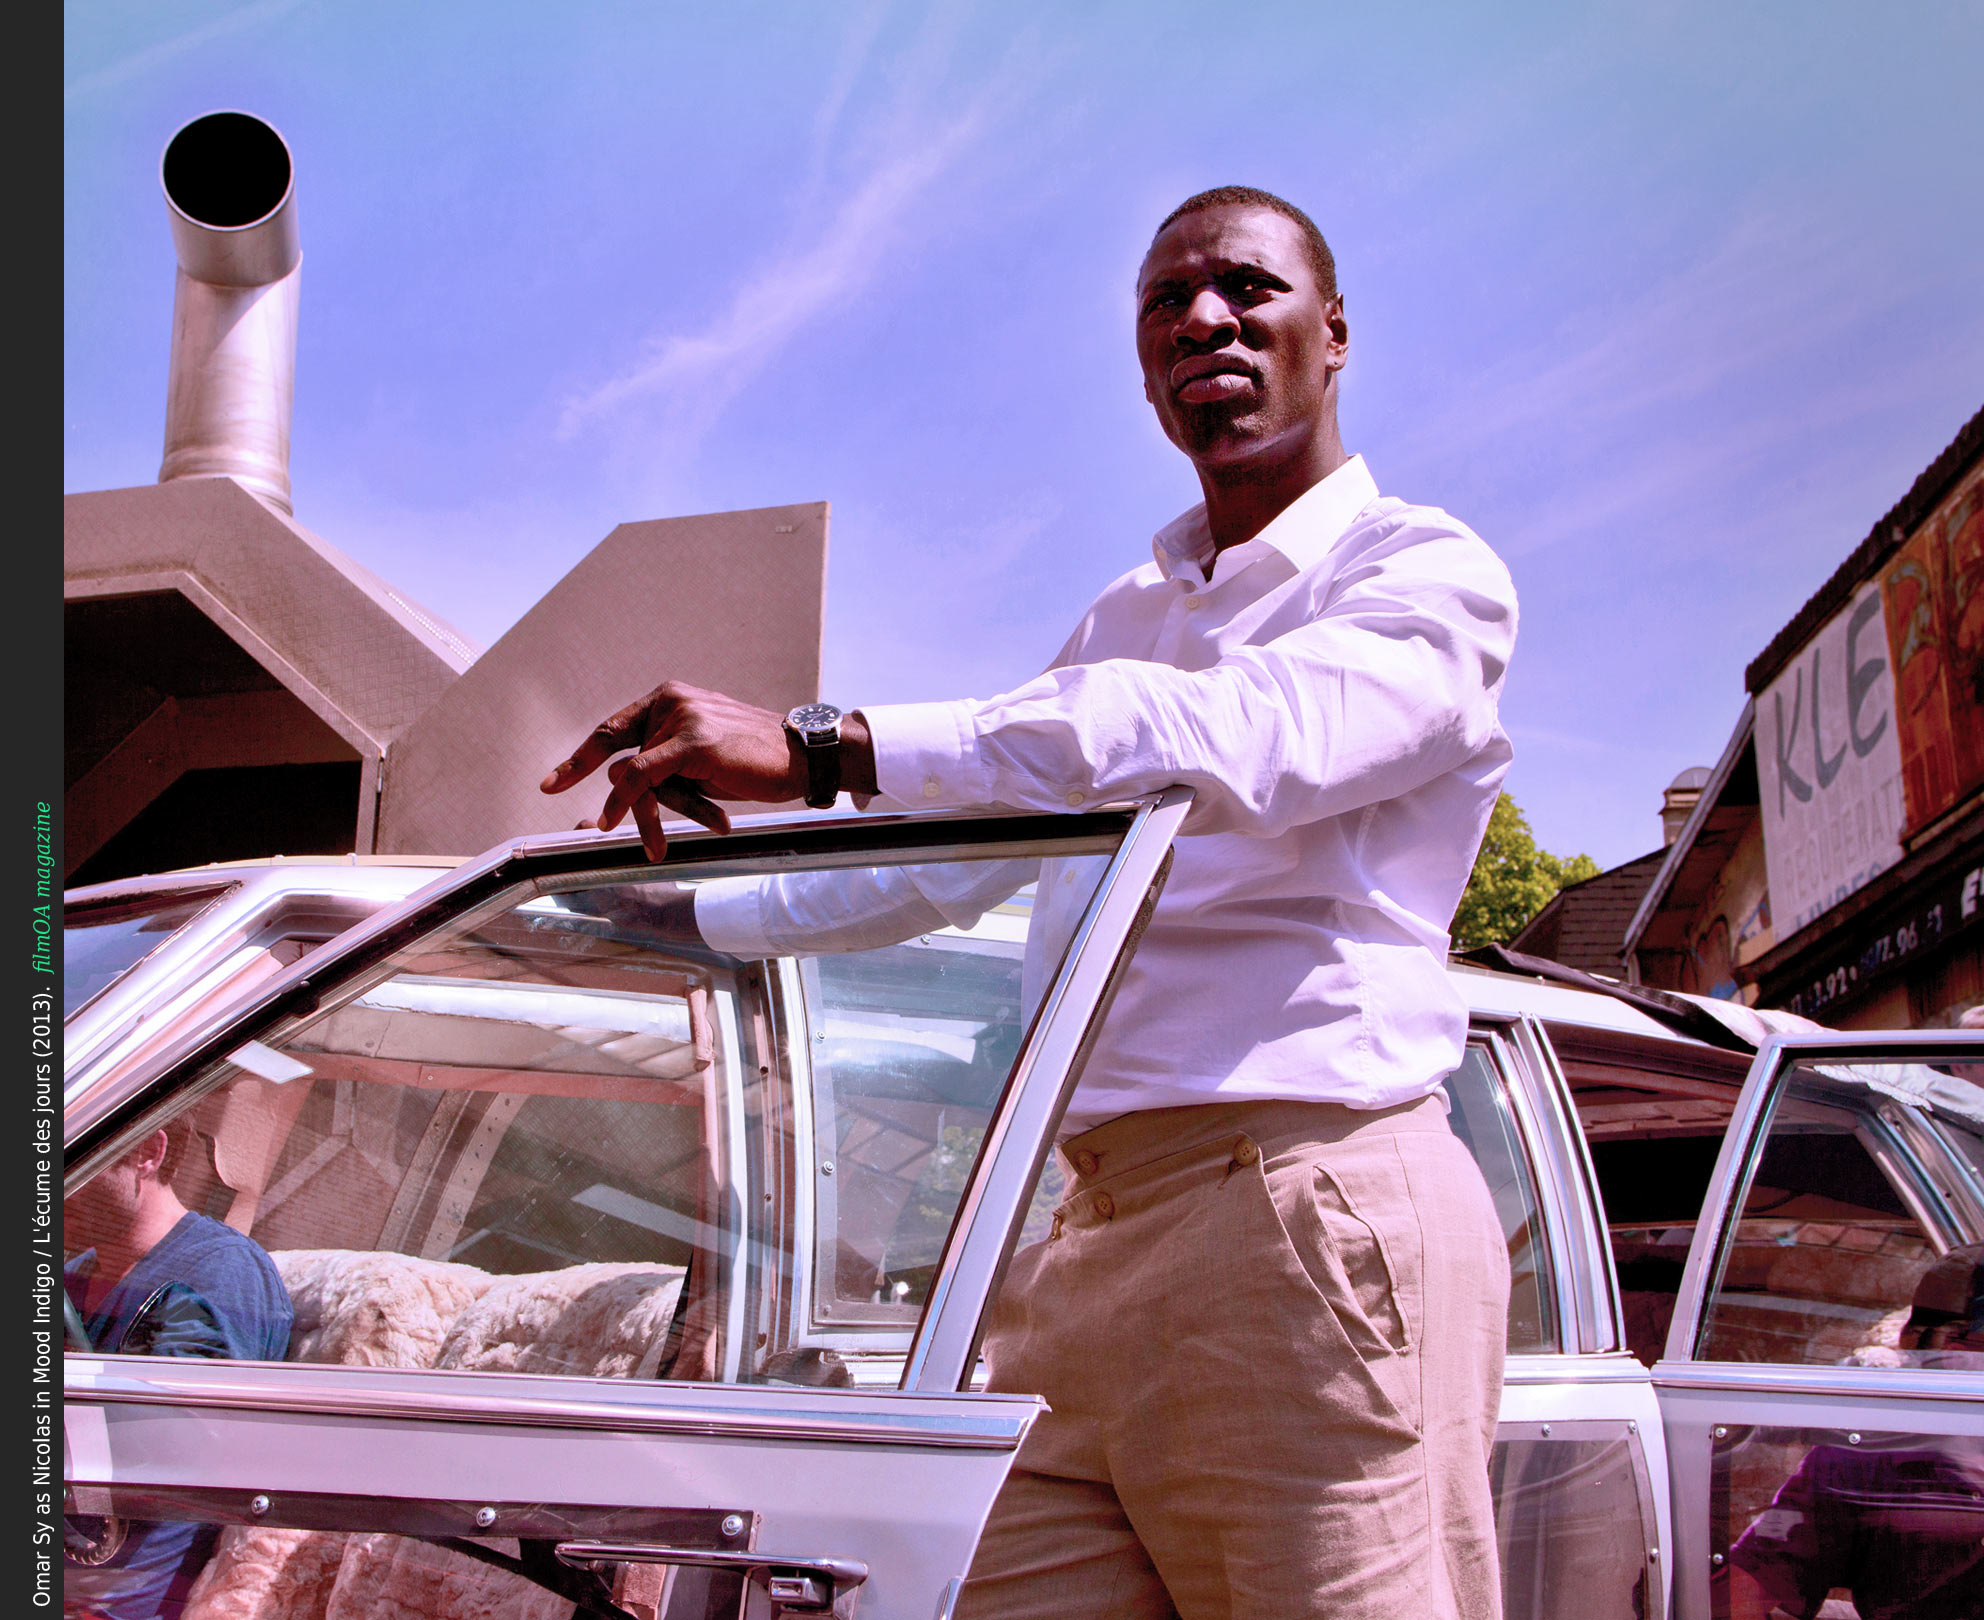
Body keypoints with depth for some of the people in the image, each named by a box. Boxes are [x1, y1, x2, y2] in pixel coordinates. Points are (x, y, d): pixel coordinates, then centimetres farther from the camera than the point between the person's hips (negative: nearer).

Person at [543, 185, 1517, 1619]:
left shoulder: (1427, 572, 1)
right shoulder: (1119, 625, 26)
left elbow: (1242, 740, -21)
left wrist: (817, 745, -27)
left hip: (1309, 1205, -6)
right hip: (1095, 1236, 6)